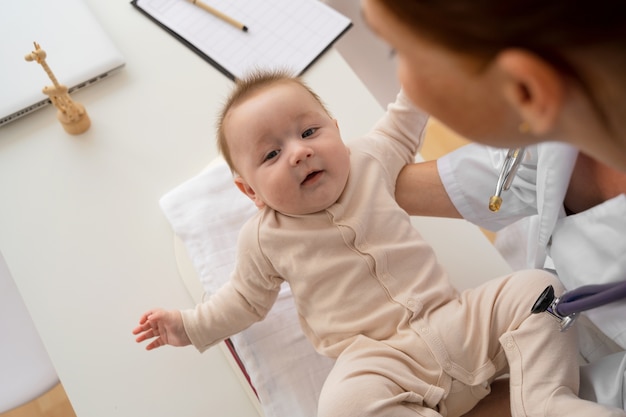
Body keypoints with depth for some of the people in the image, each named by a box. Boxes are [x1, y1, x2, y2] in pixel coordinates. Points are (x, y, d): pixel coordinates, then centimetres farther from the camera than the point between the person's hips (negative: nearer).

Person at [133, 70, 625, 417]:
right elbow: (245, 298, 17)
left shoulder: (368, 162, 5)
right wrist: (188, 325, 14)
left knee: (534, 287, -13)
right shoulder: (263, 239, 1)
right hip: (381, 357, -3)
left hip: (454, 321, 4)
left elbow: (402, 125, 23)